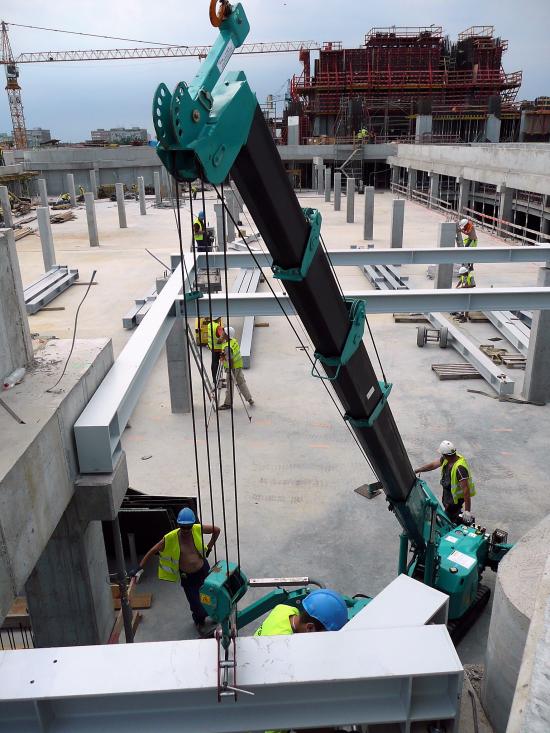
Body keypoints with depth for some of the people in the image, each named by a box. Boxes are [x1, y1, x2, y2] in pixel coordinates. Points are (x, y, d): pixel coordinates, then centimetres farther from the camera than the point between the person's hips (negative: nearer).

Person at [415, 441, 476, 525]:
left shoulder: (460, 468, -39)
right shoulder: (446, 459, -15)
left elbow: (465, 489, -39)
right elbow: (432, 465, -1)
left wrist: (467, 510, -38)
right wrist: (415, 471, 0)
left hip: (456, 496, -8)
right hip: (447, 491, 8)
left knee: (449, 516, 9)